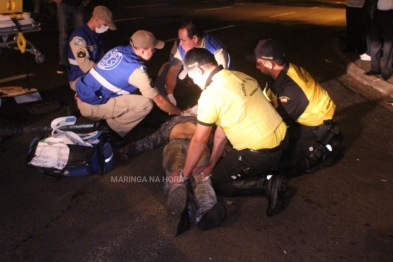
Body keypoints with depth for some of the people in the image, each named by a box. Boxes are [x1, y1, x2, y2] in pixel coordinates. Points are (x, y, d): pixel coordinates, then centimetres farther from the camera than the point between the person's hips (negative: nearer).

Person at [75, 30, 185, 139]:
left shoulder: (119, 49, 5)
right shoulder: (136, 69, -18)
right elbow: (159, 100, -10)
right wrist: (181, 113, 3)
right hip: (91, 106, -8)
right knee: (146, 103, -12)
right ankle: (112, 132, -1)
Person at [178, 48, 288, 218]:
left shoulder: (210, 94, -18)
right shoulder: (240, 77, 8)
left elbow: (199, 142, -10)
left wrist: (183, 175, 5)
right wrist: (211, 164, 16)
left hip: (260, 150, -9)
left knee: (216, 183, 11)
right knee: (228, 164, 30)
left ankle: (267, 184, -2)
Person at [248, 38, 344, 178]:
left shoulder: (291, 89, -34)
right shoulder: (281, 73, -8)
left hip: (317, 127, -8)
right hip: (305, 117, 8)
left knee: (285, 165, -11)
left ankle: (325, 151, 5)